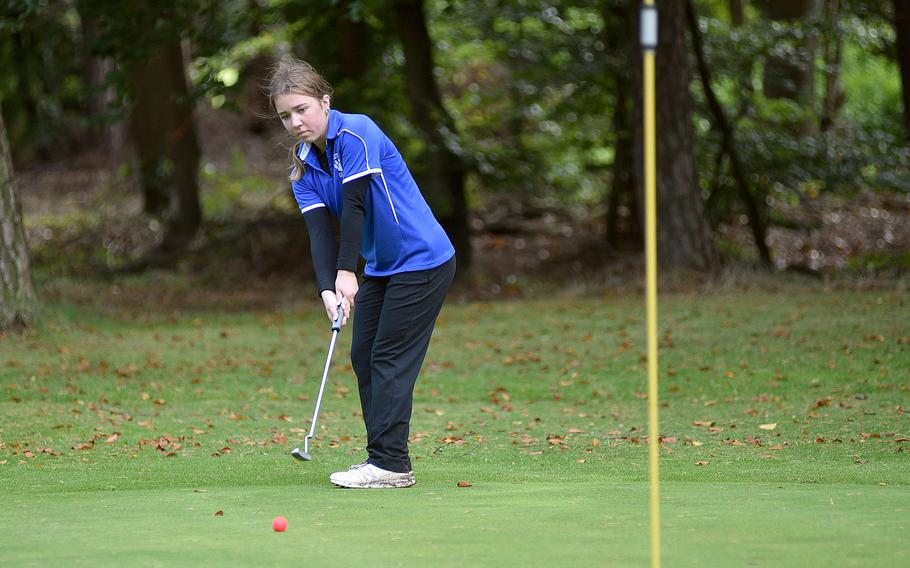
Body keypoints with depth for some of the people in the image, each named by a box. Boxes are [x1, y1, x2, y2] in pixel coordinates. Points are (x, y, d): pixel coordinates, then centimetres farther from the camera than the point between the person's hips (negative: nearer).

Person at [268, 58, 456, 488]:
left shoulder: (357, 134, -19)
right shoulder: (302, 169, 3)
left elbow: (354, 206, -23)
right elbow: (320, 230, -9)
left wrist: (346, 273, -26)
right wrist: (327, 288, -23)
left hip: (422, 260, -8)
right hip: (381, 267, 8)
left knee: (389, 359, -10)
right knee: (363, 355, 7)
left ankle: (390, 462, -8)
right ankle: (384, 459, 13)